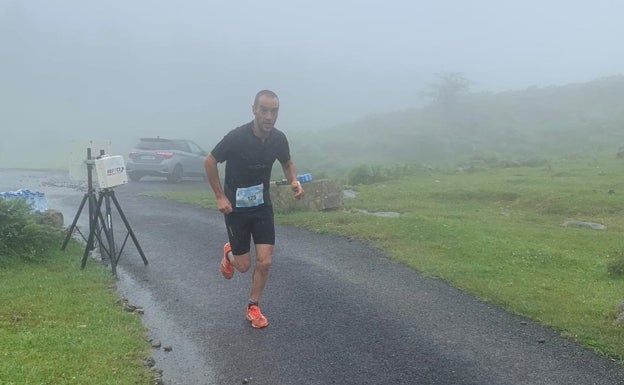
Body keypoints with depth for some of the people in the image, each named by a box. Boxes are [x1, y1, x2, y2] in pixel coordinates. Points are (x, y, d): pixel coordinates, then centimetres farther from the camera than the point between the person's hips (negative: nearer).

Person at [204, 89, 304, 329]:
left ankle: (253, 307, 17)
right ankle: (229, 253, 40)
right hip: (236, 208, -3)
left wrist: (294, 182, -10)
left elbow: (287, 163, 11)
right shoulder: (236, 137, -24)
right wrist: (220, 196, -13)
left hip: (262, 206, 3)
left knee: (264, 261, -4)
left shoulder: (279, 138, -10)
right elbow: (210, 162, -10)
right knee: (244, 266, 3)